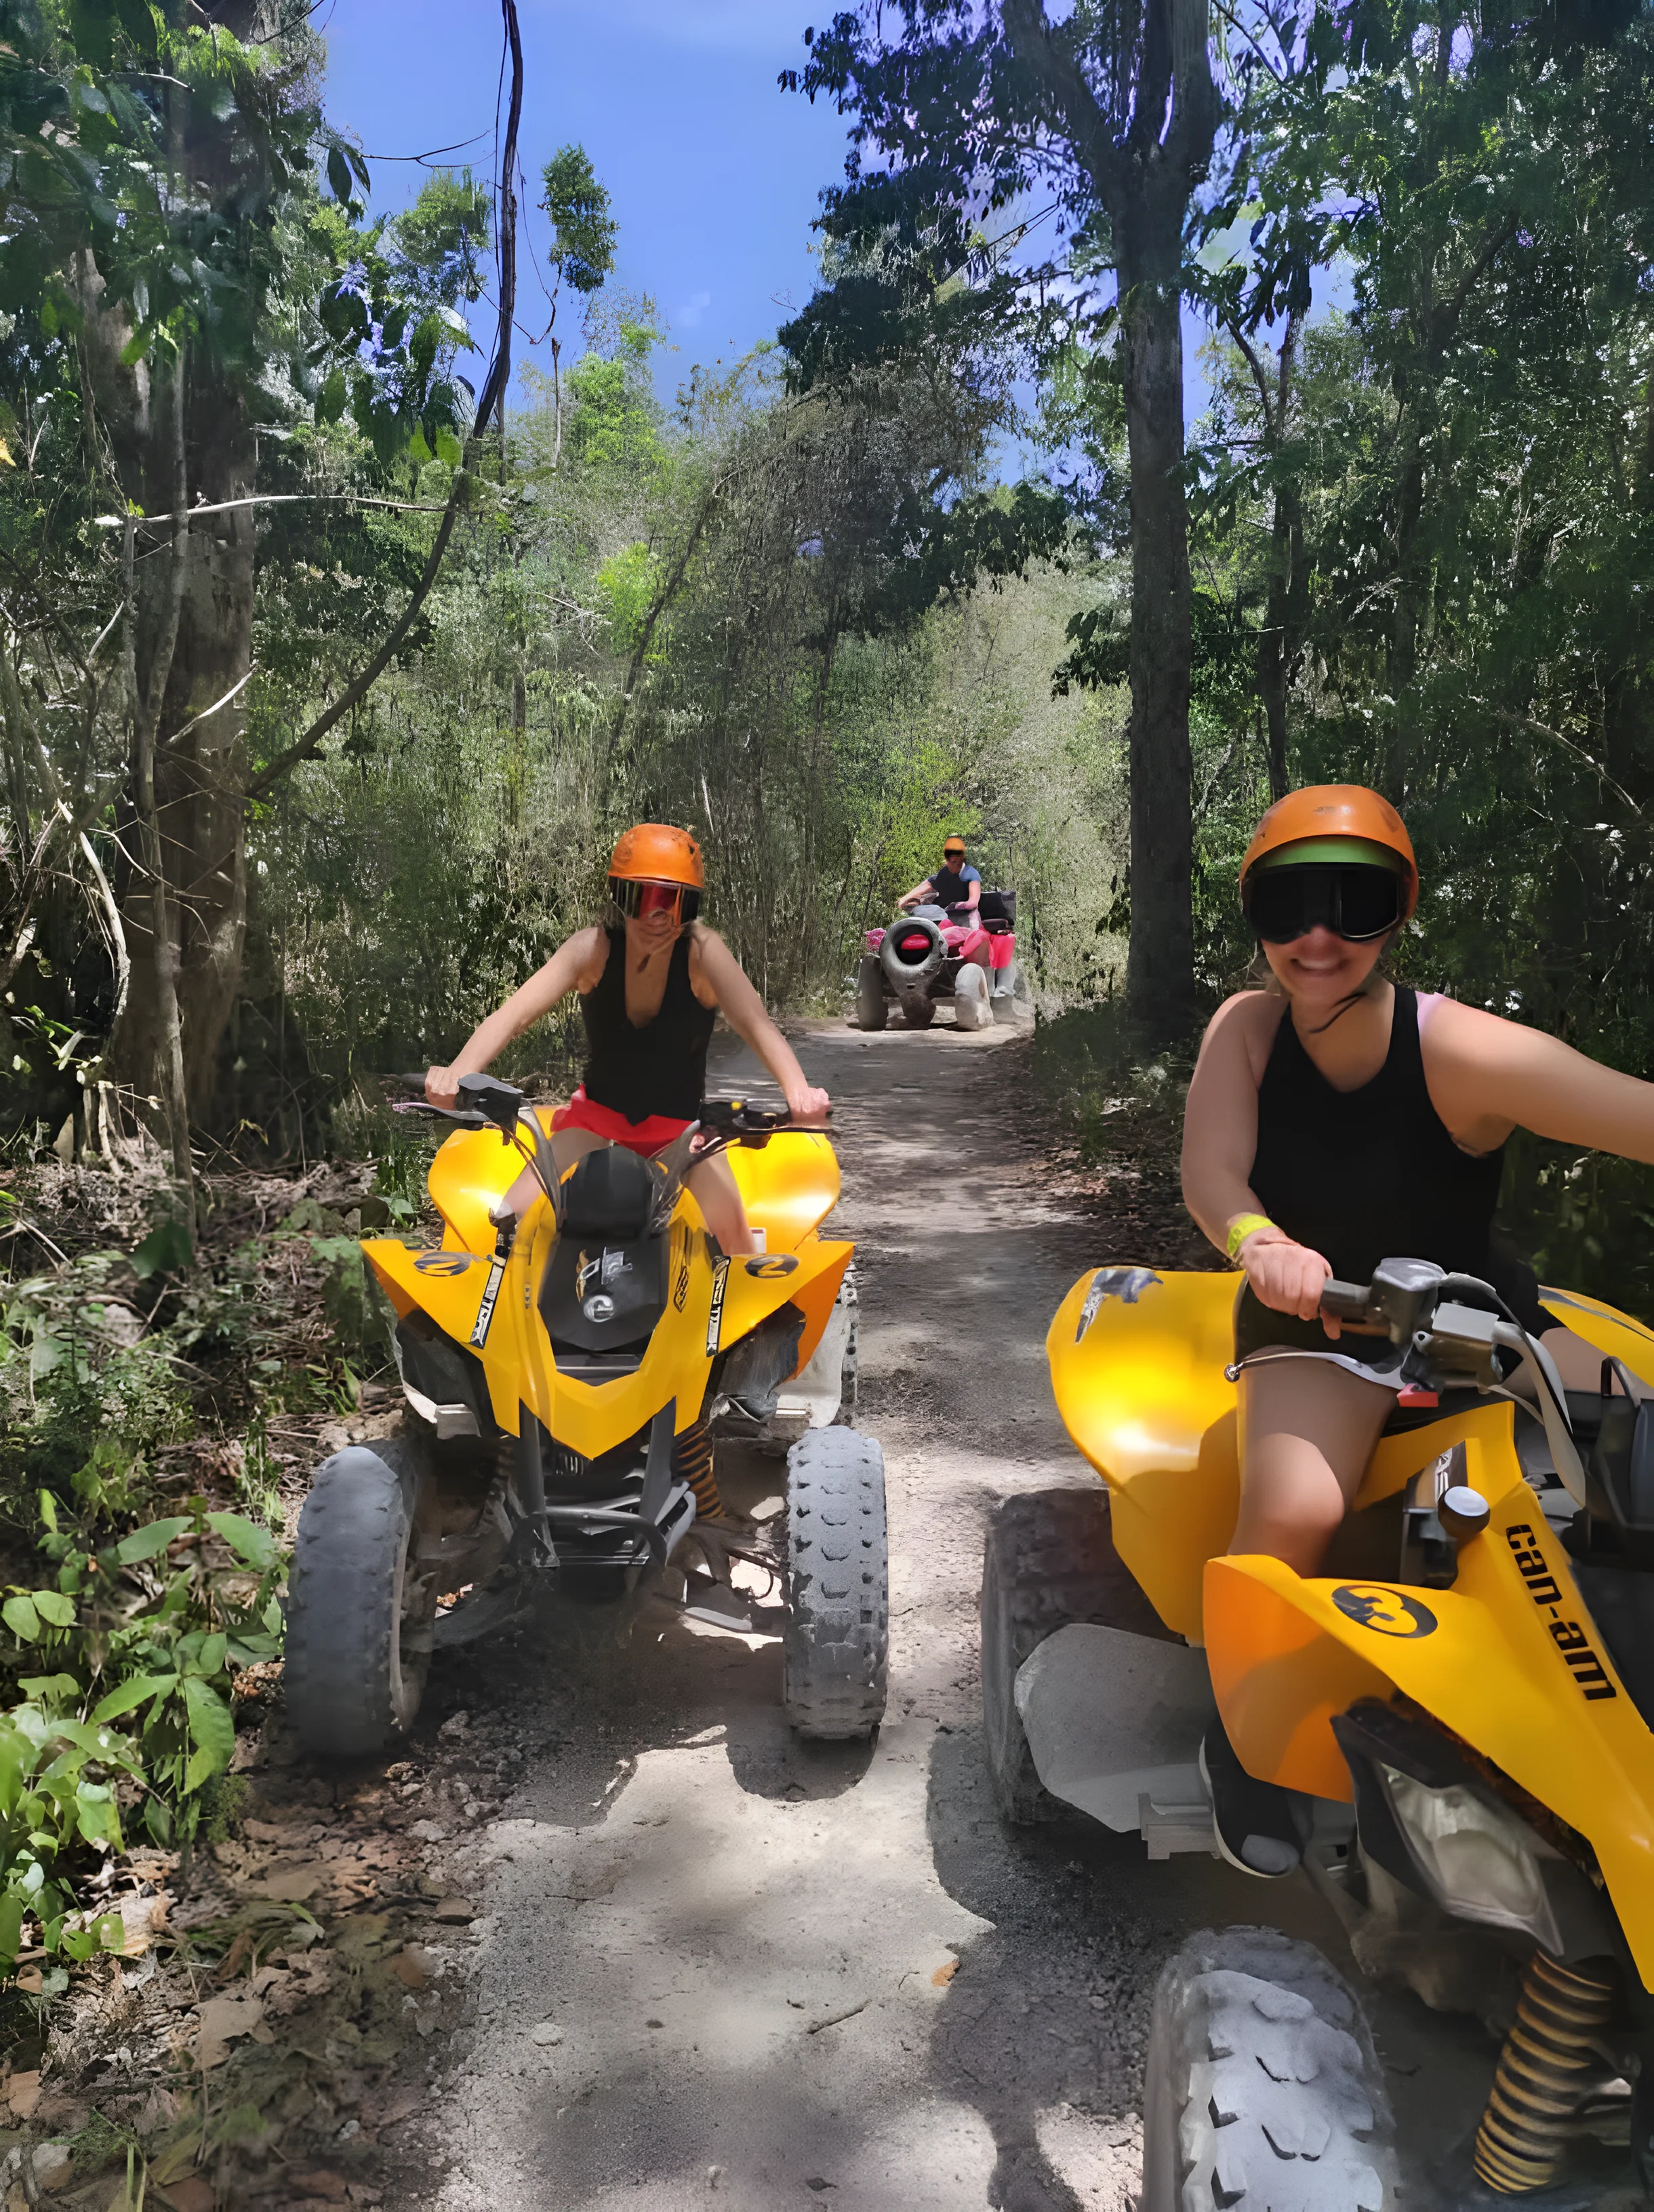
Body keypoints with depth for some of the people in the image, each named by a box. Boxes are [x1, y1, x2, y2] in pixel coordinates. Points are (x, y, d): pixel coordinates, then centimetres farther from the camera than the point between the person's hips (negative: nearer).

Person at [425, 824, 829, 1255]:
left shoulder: (703, 952, -21)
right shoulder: (594, 949, -18)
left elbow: (758, 1026, -32)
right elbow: (512, 1015, -27)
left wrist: (798, 1090, -53)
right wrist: (460, 1072, -46)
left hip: (681, 1122, -1)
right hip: (597, 1112, 1)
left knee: (732, 1230, -23)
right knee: (511, 1221, -15)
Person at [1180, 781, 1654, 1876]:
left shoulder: (1462, 1050, -23)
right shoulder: (1247, 1027, -13)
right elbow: (1210, 1173, -23)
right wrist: (1264, 1245, -46)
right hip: (1319, 1314, 0)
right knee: (1296, 1507, -29)